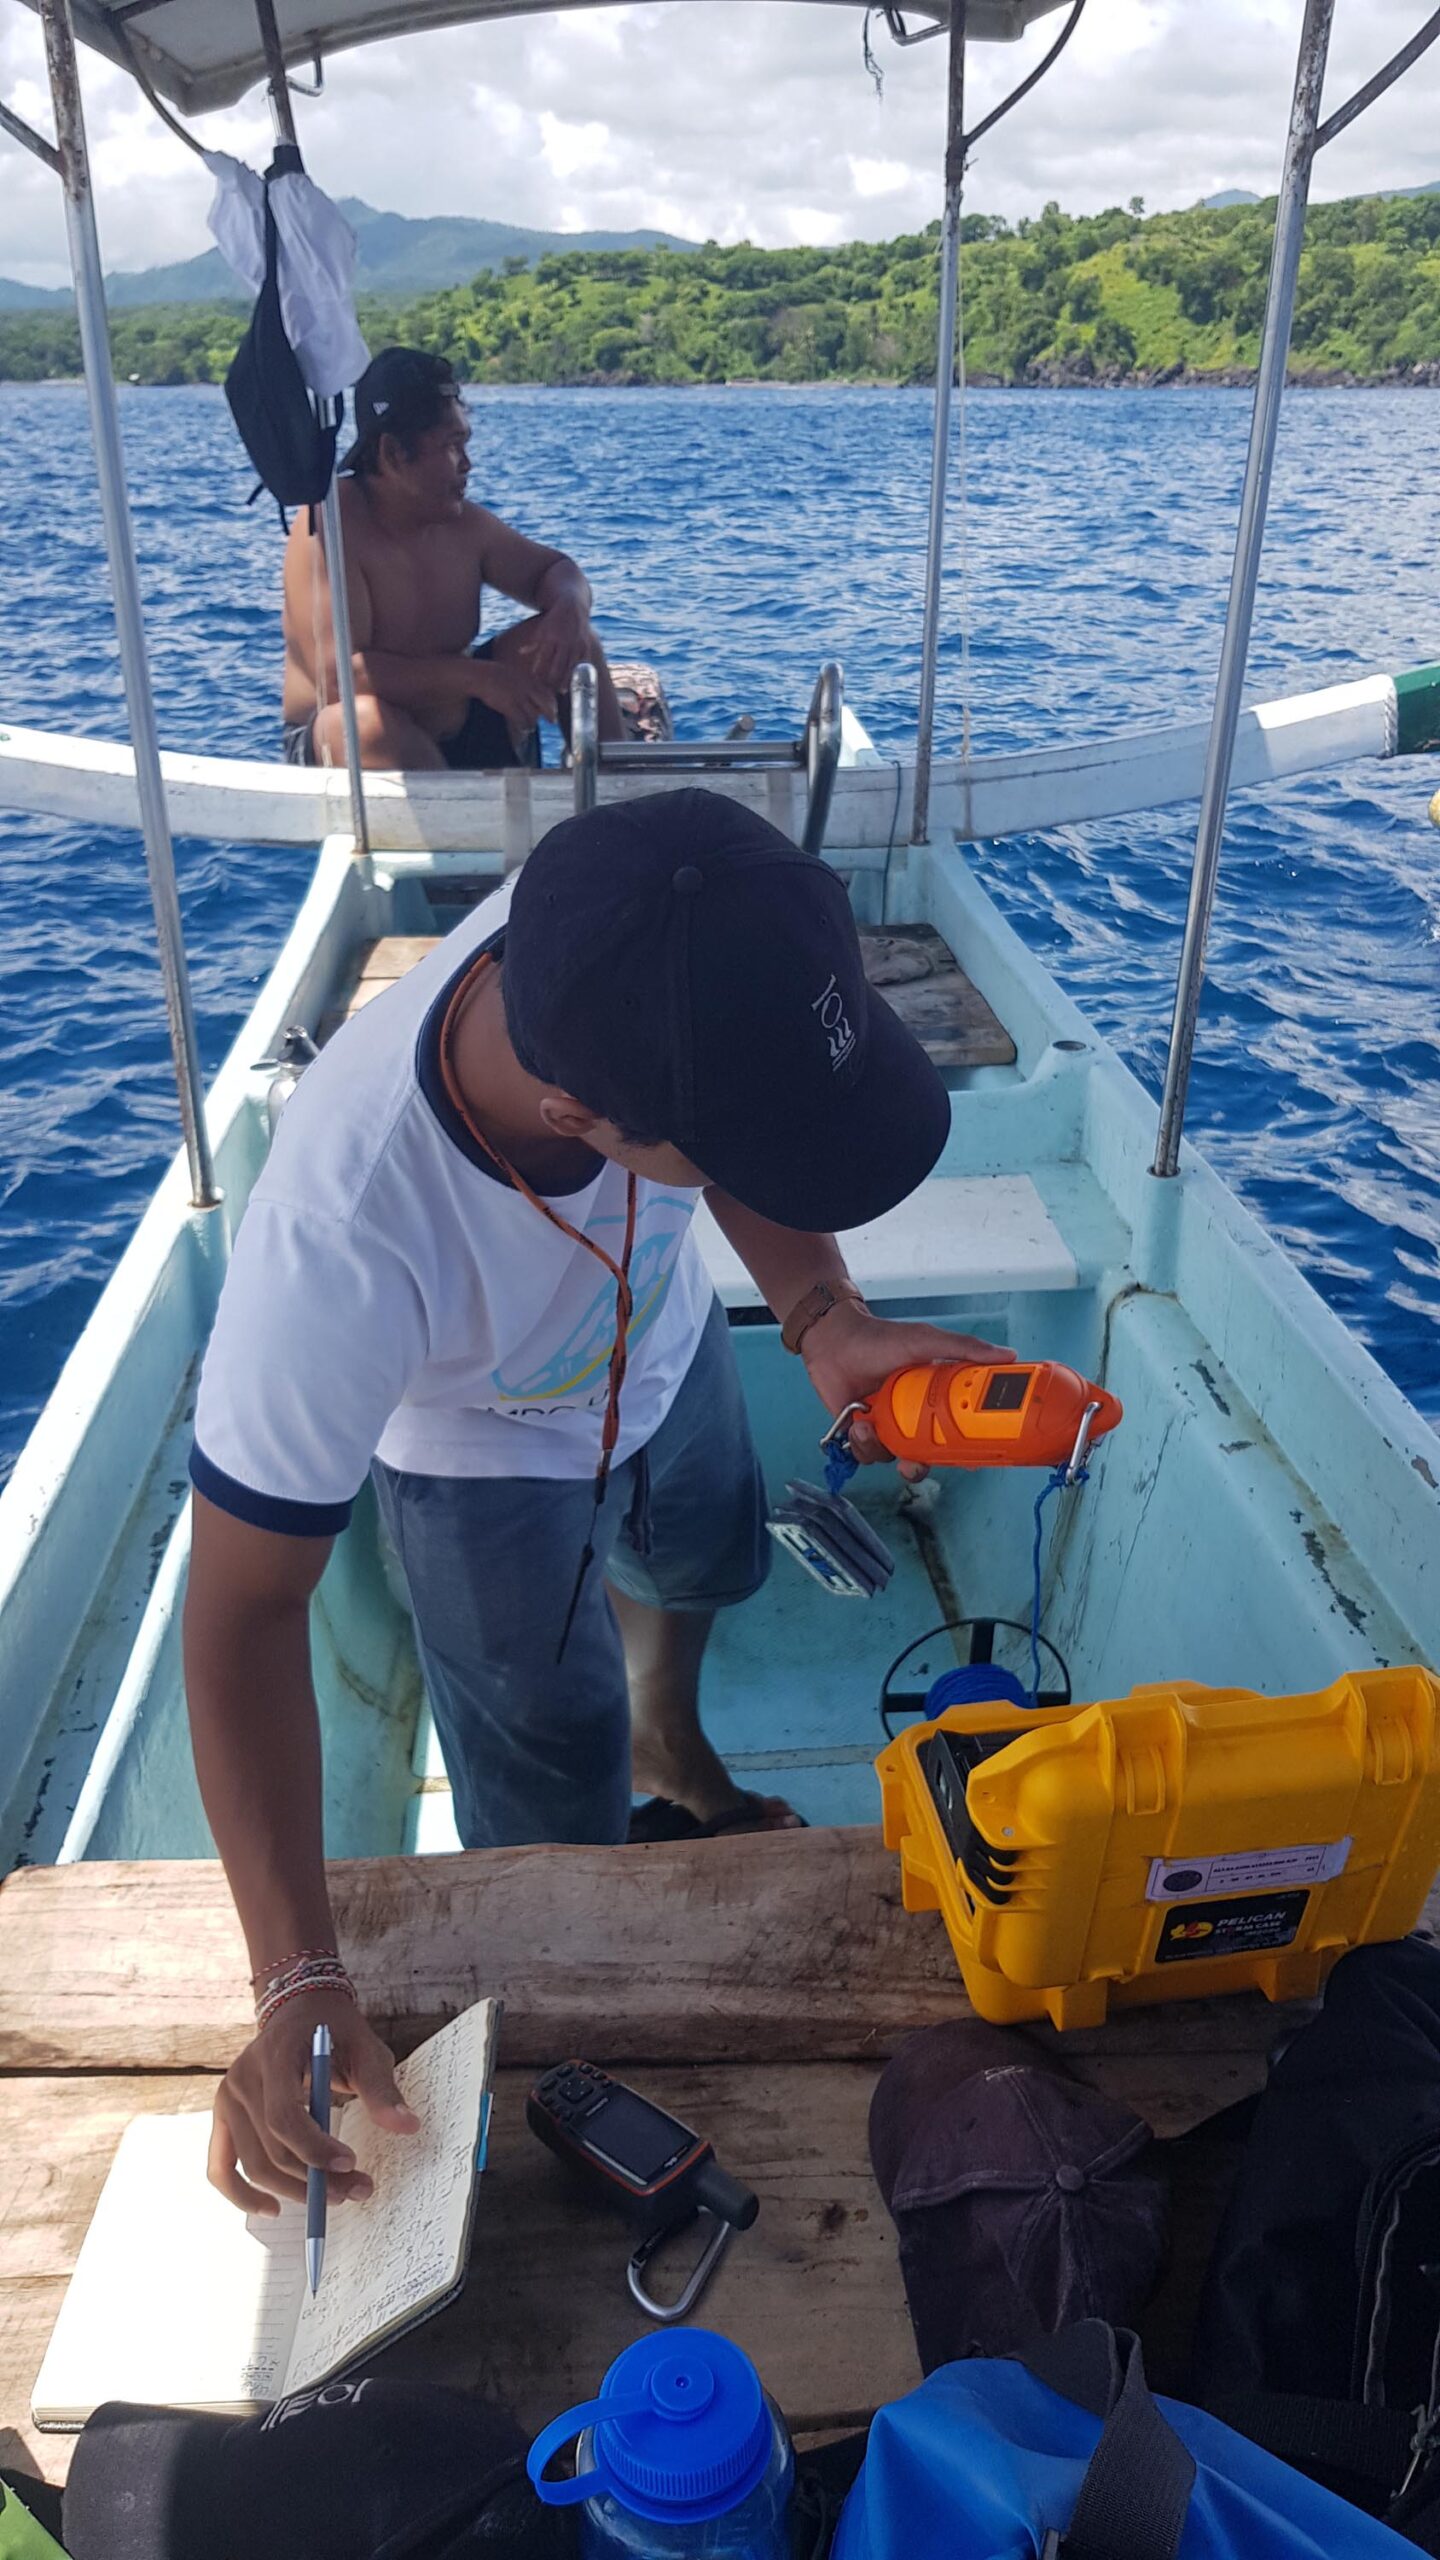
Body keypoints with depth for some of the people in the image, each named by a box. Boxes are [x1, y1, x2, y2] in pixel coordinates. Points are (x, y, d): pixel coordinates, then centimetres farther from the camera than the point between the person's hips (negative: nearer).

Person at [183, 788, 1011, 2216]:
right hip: (485, 1446, -5)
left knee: (702, 1563, 31)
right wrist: (297, 1980, -38)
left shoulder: (638, 943, -38)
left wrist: (824, 1317, -30)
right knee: (555, 1801, 4)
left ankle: (669, 1743, 67)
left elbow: (756, 1097, -15)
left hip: (660, 1336, 6)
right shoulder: (335, 1247, -49)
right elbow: (244, 1610, -36)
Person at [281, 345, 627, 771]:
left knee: (565, 640, -2)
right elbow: (337, 675, -29)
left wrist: (570, 607, -13)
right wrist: (478, 677, -31)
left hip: (457, 734, 7)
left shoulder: (464, 523, 0)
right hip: (343, 751, -6)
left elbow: (556, 571, 14)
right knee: (364, 718, -40)